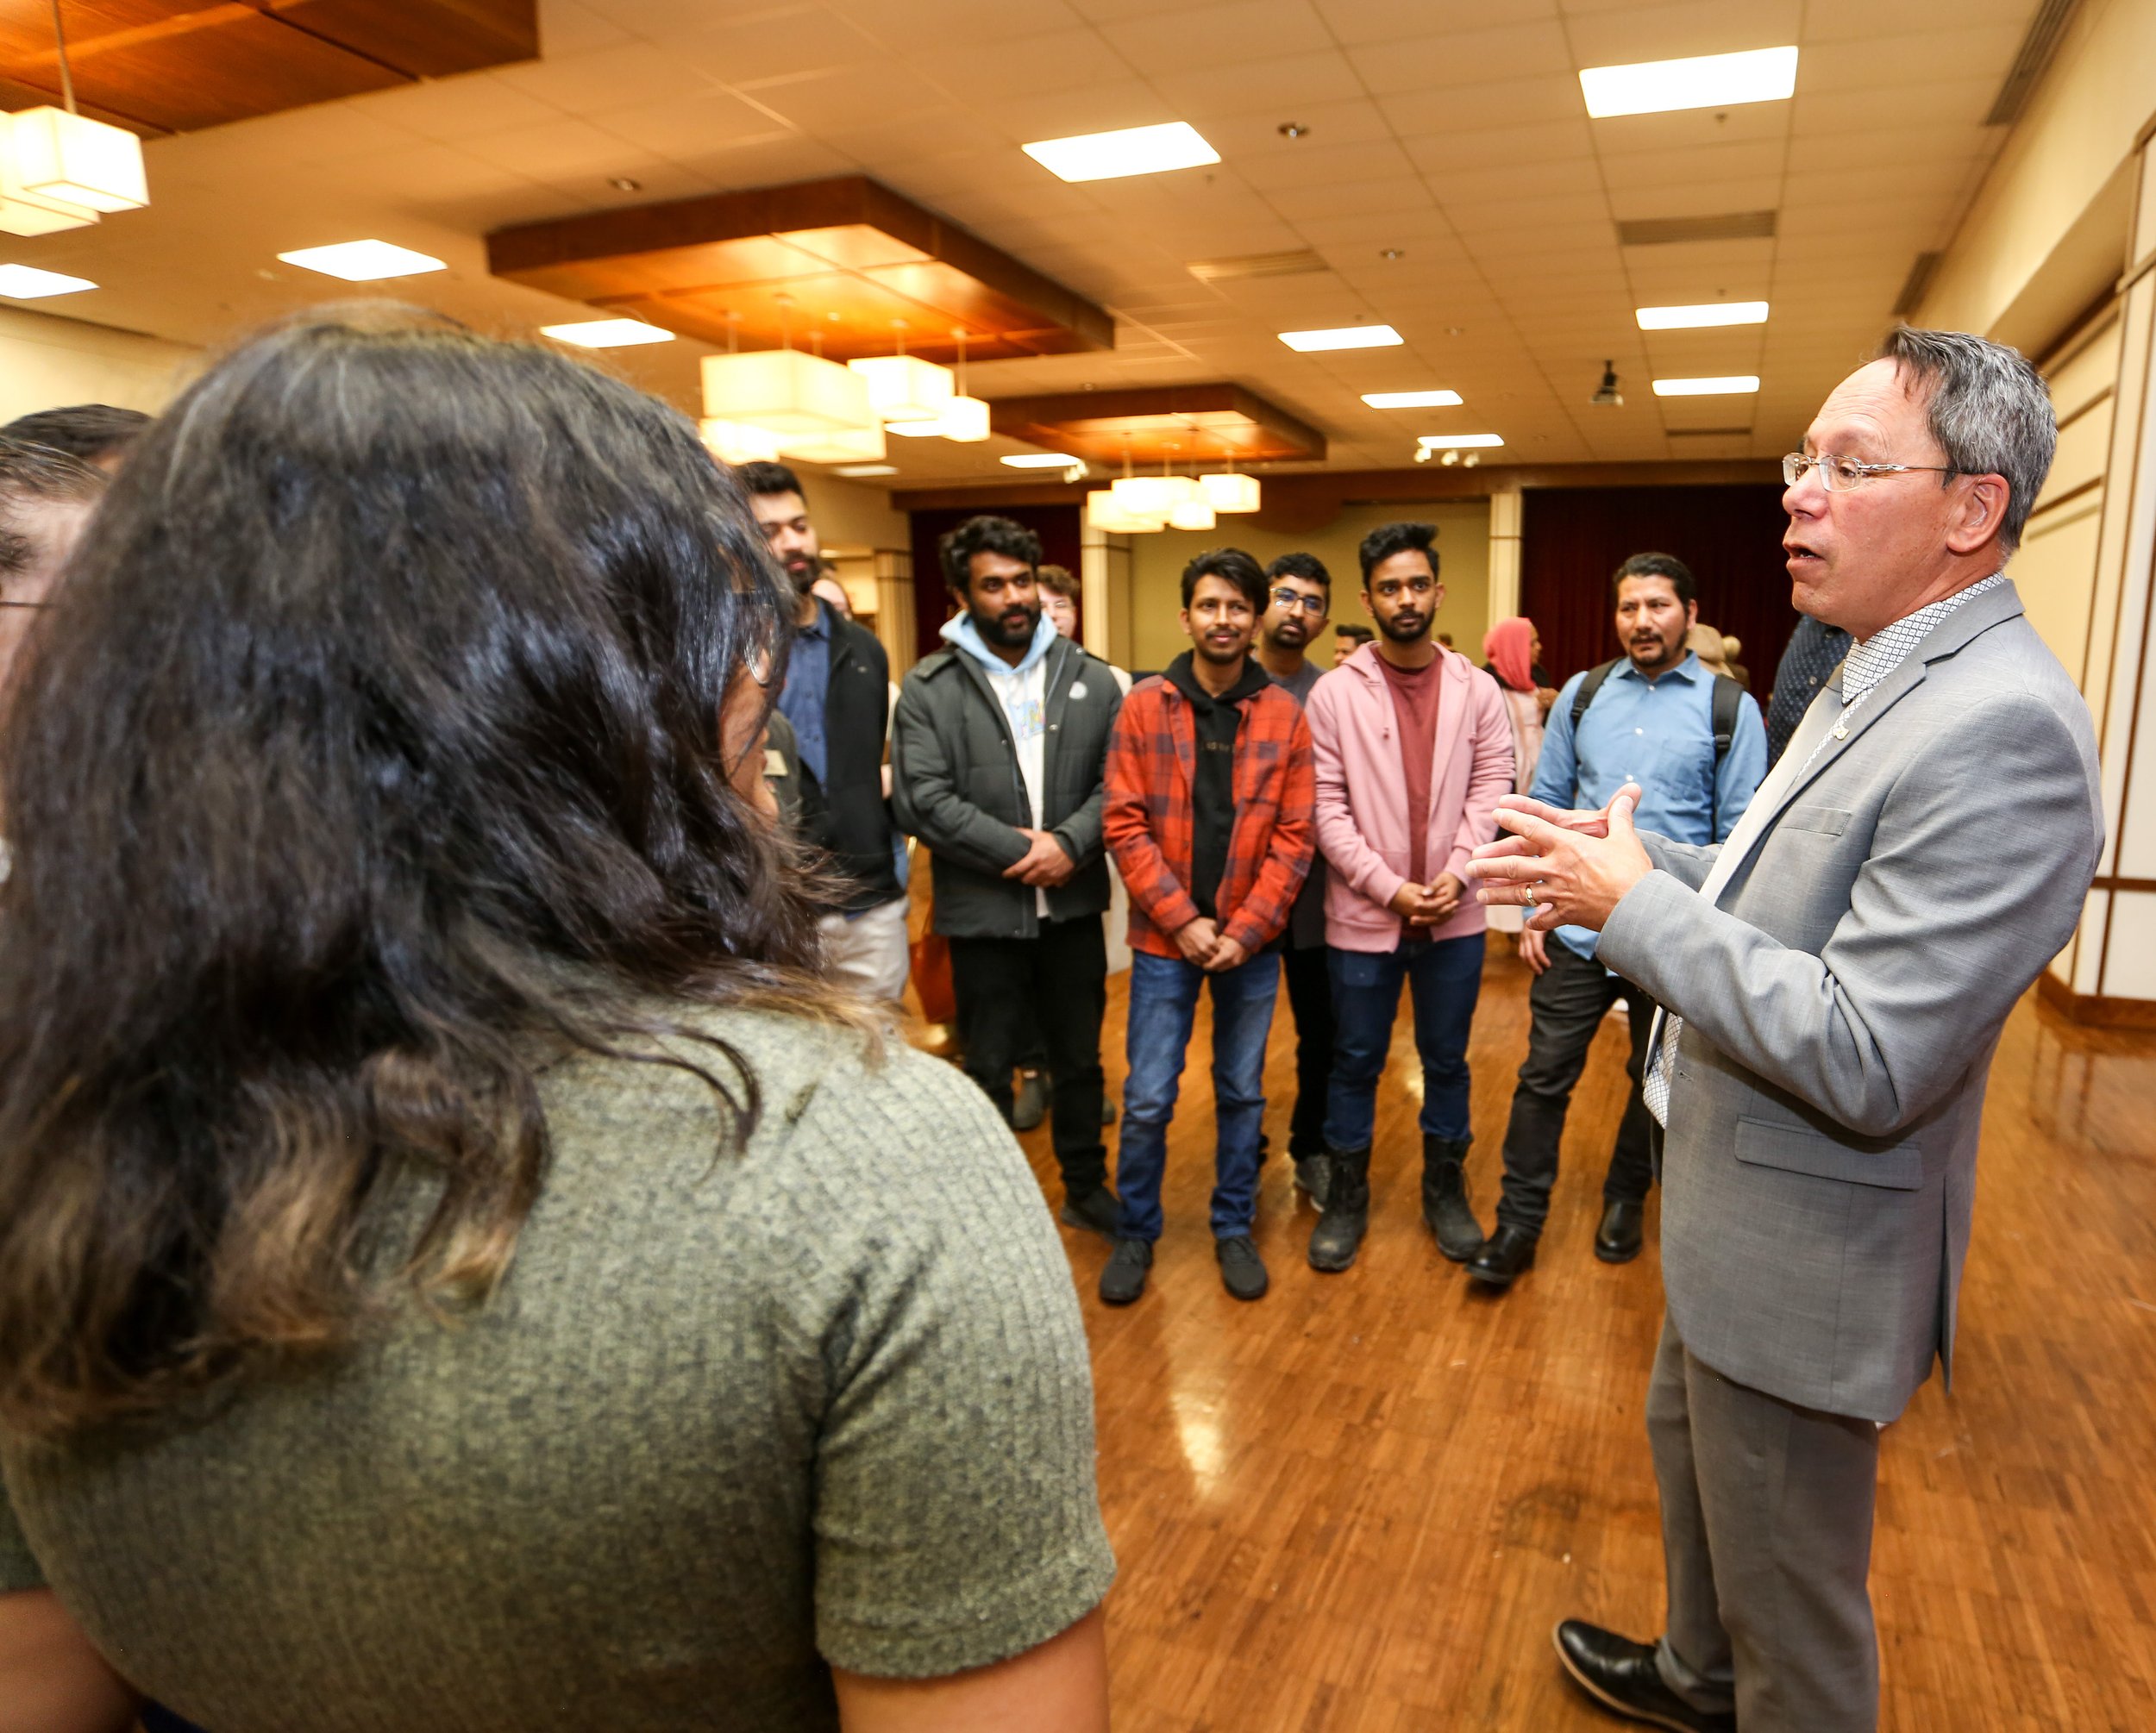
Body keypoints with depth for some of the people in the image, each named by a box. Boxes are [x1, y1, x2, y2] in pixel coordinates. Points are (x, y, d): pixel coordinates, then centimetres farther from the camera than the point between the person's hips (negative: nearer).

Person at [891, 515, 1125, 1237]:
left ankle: (1086, 1187, 37)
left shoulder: (1091, 679, 3)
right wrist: (1017, 851, -17)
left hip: (1073, 906, 3)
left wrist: (1069, 842, -19)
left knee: (1079, 1060, 17)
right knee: (989, 1071, 12)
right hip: (982, 912, -2)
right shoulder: (927, 687, -4)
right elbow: (921, 799, -13)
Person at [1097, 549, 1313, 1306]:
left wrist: (1244, 932, -12)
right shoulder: (1144, 706, -2)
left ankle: (1234, 1230, 32)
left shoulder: (1286, 715, -1)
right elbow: (1124, 823, -6)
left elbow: (1294, 837, -4)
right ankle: (1136, 1232, 25)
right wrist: (1182, 920, -13)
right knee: (1147, 1099, 4)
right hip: (1164, 938, -1)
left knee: (1242, 1094, 13)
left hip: (1252, 944, 1)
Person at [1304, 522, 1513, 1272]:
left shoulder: (1477, 690, 2)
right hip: (1363, 915, -2)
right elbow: (1326, 808, -8)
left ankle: (1445, 1190, 34)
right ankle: (1346, 1197, 27)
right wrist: (1387, 887, -14)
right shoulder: (1335, 692, -5)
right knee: (1355, 1063, 11)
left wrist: (1458, 873, -13)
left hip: (1454, 917, 2)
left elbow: (1491, 787, 0)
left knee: (1447, 1061, 15)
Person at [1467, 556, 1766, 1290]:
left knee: (1656, 1080, 16)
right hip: (1576, 930, 1)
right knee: (1545, 1077, 2)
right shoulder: (1582, 694, 4)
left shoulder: (1729, 708, -4)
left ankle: (1624, 1202, 37)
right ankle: (1518, 1224, 14)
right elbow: (1546, 804, 6)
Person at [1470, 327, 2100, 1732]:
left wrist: (1635, 905, -24)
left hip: (1806, 1253, -10)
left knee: (1792, 1594, 13)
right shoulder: (1885, 679, 5)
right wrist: (1634, 859, 1)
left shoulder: (2003, 729, -28)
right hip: (1735, 1206, 10)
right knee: (1689, 1443, 30)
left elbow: (1866, 1061, -32)